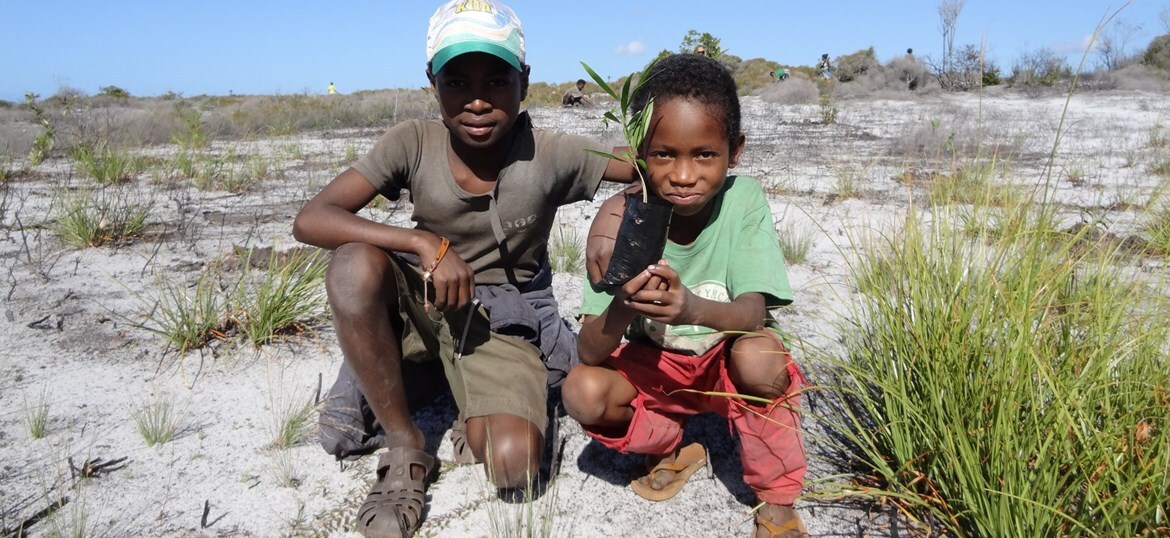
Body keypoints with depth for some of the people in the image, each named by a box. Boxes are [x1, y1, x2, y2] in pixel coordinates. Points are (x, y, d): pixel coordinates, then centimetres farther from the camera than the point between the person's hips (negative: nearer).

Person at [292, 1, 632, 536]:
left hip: (504, 320, -2)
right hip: (425, 303, 2)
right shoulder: (413, 142, -14)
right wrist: (426, 243, -31)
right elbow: (310, 219, -21)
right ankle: (405, 447, -13)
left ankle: (473, 401, 11)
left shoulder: (553, 156, -16)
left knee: (514, 465, -26)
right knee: (354, 264, -32)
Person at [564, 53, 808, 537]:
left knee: (760, 355, -33)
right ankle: (672, 448, 8)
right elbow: (590, 352, -24)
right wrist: (622, 308, -47)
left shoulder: (743, 201, -22)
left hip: (727, 360, -1)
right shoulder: (622, 218, -22)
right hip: (654, 366, 1)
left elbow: (753, 313, -30)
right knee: (582, 392, -24)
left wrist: (694, 307, -52)